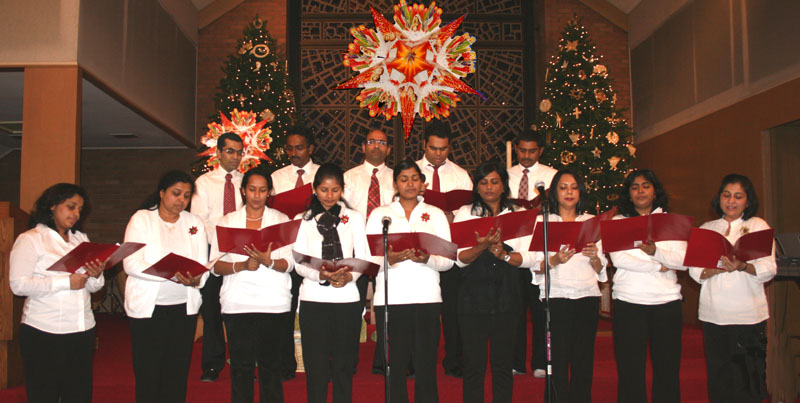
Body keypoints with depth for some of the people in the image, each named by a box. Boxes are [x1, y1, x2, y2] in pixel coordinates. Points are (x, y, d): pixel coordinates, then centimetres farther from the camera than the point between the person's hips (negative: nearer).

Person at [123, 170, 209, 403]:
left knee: (178, 374, 6)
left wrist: (196, 279, -20)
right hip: (148, 307, -3)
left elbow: (203, 265, 4)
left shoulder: (195, 223, 11)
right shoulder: (141, 219, 1)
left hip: (184, 307, 3)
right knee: (147, 374, 0)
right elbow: (131, 263, -11)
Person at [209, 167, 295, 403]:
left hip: (273, 302, 0)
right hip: (237, 302, 1)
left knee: (270, 363, 1)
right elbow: (215, 266, 3)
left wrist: (268, 261, -19)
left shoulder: (281, 220, 10)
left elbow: (288, 264, 1)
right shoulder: (227, 221, 11)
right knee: (241, 365, 0)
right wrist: (242, 265, -14)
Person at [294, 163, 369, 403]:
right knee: (316, 364, 0)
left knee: (344, 363, 3)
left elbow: (363, 257, 5)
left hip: (347, 297, 1)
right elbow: (299, 263, 1)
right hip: (313, 298, 0)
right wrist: (321, 275, -19)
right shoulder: (303, 220, 8)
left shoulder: (354, 218, 12)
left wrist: (350, 276, -16)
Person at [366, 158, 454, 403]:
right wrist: (390, 258, -16)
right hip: (390, 299, 0)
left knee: (426, 367, -2)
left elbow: (448, 260, 5)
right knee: (395, 367, 0)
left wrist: (427, 259, -14)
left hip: (427, 298, 0)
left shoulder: (436, 215, 13)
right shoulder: (379, 214, 13)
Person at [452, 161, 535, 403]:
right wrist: (482, 247, -21)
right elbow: (460, 259, -4)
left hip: (506, 297, 1)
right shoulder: (465, 214, 6)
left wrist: (503, 254, -16)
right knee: (474, 364, 2)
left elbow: (529, 258, 1)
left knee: (504, 363, 7)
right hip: (474, 298, -1)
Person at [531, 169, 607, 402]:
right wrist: (555, 260, -18)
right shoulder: (543, 222, 7)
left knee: (584, 359, 2)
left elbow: (600, 269, 11)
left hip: (587, 296, 2)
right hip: (555, 296, -2)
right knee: (558, 359, -6)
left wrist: (594, 256, -9)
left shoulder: (592, 221, 14)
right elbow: (536, 268, 0)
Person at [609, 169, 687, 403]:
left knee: (667, 367, 2)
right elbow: (618, 259, -6)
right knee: (630, 368, 0)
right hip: (628, 302, -1)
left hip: (667, 301, 1)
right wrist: (657, 267, -6)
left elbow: (683, 261, 0)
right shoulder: (618, 222, 9)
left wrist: (655, 252, -18)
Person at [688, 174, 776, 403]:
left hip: (748, 315, -2)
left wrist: (742, 267, -24)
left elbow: (769, 269, -5)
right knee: (718, 380, 6)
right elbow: (694, 270, 6)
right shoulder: (706, 229, 14)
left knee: (747, 383, -3)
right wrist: (715, 270, -14)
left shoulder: (758, 226, 7)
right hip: (713, 314, 3)